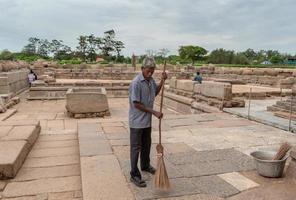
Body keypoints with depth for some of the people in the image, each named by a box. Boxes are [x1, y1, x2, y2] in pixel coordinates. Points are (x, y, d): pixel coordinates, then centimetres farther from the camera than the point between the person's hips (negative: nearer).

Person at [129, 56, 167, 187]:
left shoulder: (151, 80, 3)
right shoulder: (136, 83, -22)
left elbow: (155, 92, 20)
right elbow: (137, 104, -22)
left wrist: (162, 81, 5)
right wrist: (154, 112, -21)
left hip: (147, 120, 8)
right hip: (137, 121, -8)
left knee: (146, 145, 22)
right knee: (136, 148, 1)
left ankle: (145, 166, 42)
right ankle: (134, 175, 12)